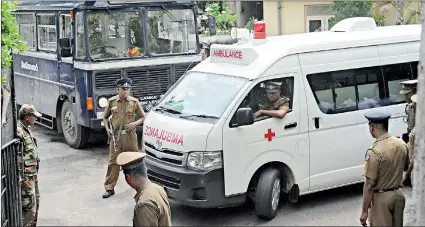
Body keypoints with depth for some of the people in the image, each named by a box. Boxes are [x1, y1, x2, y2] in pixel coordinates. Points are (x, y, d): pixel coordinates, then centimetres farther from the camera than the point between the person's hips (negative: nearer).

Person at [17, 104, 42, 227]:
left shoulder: (27, 130, 12)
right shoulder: (18, 132, -21)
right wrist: (20, 179, -23)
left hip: (33, 175, 10)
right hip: (25, 177, -10)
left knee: (36, 202, 20)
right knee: (29, 207, -7)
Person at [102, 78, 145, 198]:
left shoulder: (134, 102, -2)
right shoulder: (112, 101, 1)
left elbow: (142, 117, 7)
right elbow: (105, 117, 13)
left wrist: (135, 123, -12)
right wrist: (107, 129, -2)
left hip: (130, 135, 0)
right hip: (115, 136, 0)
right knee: (113, 162, -1)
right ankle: (109, 188, 3)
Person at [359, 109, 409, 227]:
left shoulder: (374, 152, -24)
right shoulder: (402, 144, -3)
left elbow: (369, 185, -22)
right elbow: (406, 168, 14)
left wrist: (364, 211, -15)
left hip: (382, 198, -7)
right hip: (398, 194, 7)